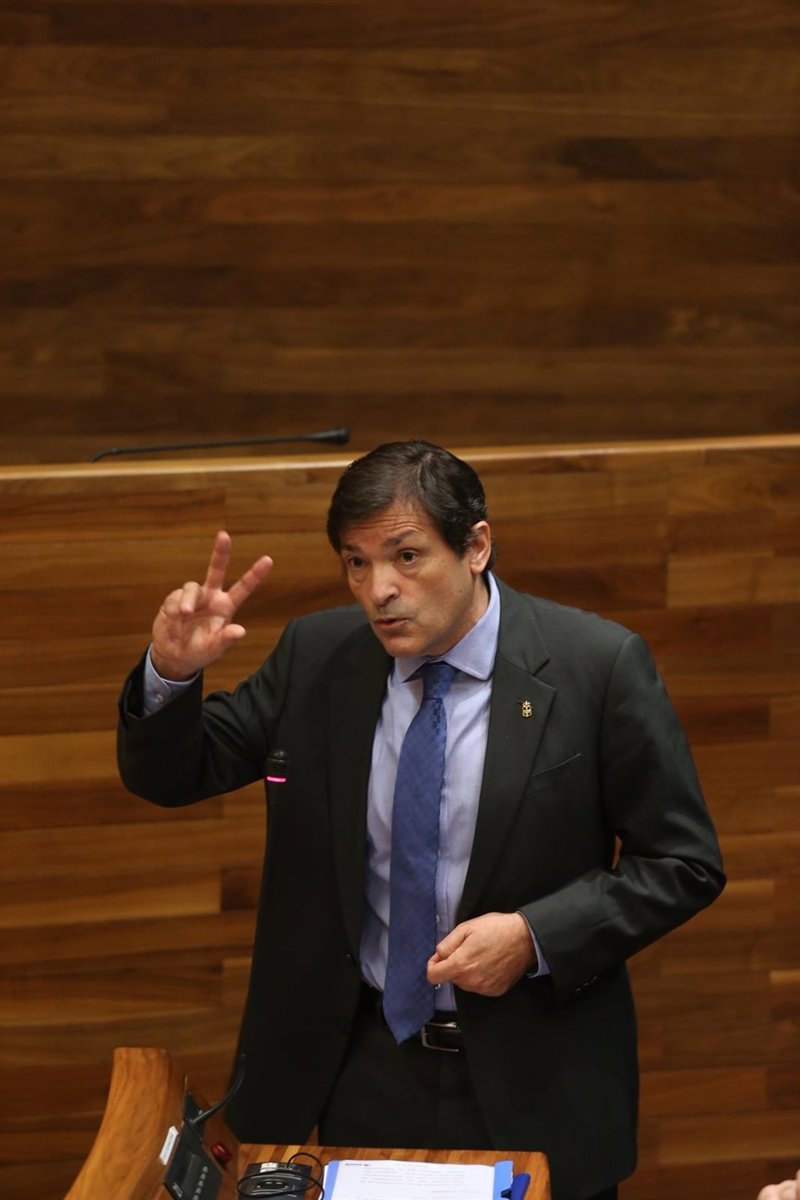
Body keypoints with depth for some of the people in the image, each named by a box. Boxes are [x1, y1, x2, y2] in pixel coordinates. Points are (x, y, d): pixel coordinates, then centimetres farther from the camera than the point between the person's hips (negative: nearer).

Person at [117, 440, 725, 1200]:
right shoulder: (316, 655, -3)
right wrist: (172, 673, -16)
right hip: (363, 1069, 3)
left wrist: (535, 936, -21)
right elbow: (170, 774, 6)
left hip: (532, 1082, -2)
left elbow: (683, 864, -8)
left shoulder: (597, 666, -13)